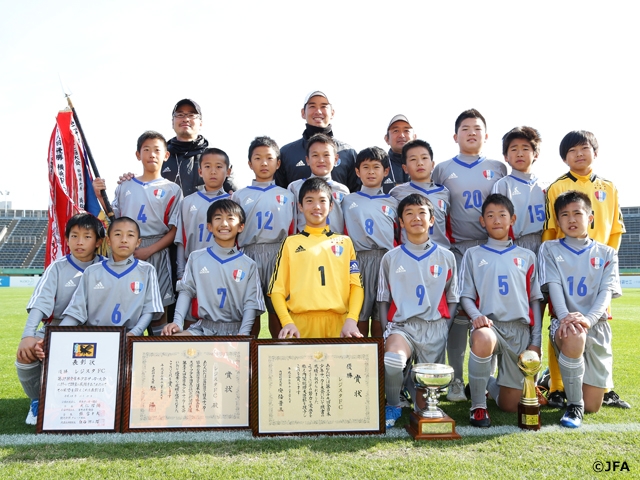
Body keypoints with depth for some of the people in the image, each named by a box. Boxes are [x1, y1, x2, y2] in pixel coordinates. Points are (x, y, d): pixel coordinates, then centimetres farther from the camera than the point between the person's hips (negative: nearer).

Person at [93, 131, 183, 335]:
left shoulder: (172, 190, 3)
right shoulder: (124, 187, 13)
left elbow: (174, 231, -2)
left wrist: (148, 250, -13)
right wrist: (100, 196, 1)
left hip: (156, 254, -2)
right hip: (125, 253, 3)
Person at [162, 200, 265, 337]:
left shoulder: (248, 265, 6)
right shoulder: (196, 258, 9)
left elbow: (251, 303, 1)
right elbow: (186, 290, 7)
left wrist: (243, 333, -14)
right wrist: (177, 322, -7)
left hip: (235, 330, -1)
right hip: (203, 327, 2)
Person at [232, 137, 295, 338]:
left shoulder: (286, 196, 10)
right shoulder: (239, 196, 10)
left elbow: (292, 233, 9)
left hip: (278, 255, 0)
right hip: (249, 255, 0)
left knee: (276, 307, 3)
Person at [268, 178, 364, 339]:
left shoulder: (345, 242, 13)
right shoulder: (291, 243, 11)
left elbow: (356, 285, 7)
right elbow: (277, 288, 6)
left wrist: (351, 319, -9)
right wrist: (287, 322, -9)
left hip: (338, 323, 1)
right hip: (300, 324, -1)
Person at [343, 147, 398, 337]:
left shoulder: (392, 202, 14)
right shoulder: (349, 201, 12)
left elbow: (398, 235, 14)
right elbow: (344, 234, 10)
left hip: (386, 260, 1)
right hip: (359, 260, 0)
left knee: (381, 314, 2)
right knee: (360, 313, 0)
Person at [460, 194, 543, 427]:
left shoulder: (527, 256, 15)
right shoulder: (473, 254, 11)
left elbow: (535, 300, 13)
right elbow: (466, 296, 5)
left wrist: (536, 341, 5)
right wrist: (476, 315, -17)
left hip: (520, 328, 2)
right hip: (489, 323, -2)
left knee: (509, 405, 0)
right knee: (482, 339, -42)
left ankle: (487, 382, 36)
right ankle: (478, 406, -20)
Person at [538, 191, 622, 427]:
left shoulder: (606, 254, 9)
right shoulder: (550, 249, 7)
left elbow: (606, 292, -4)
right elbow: (554, 286, -7)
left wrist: (587, 319, -24)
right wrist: (566, 317, -25)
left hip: (596, 324, 2)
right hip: (564, 322, -2)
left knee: (592, 405, 2)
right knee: (573, 338, -41)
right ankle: (574, 406, -19)